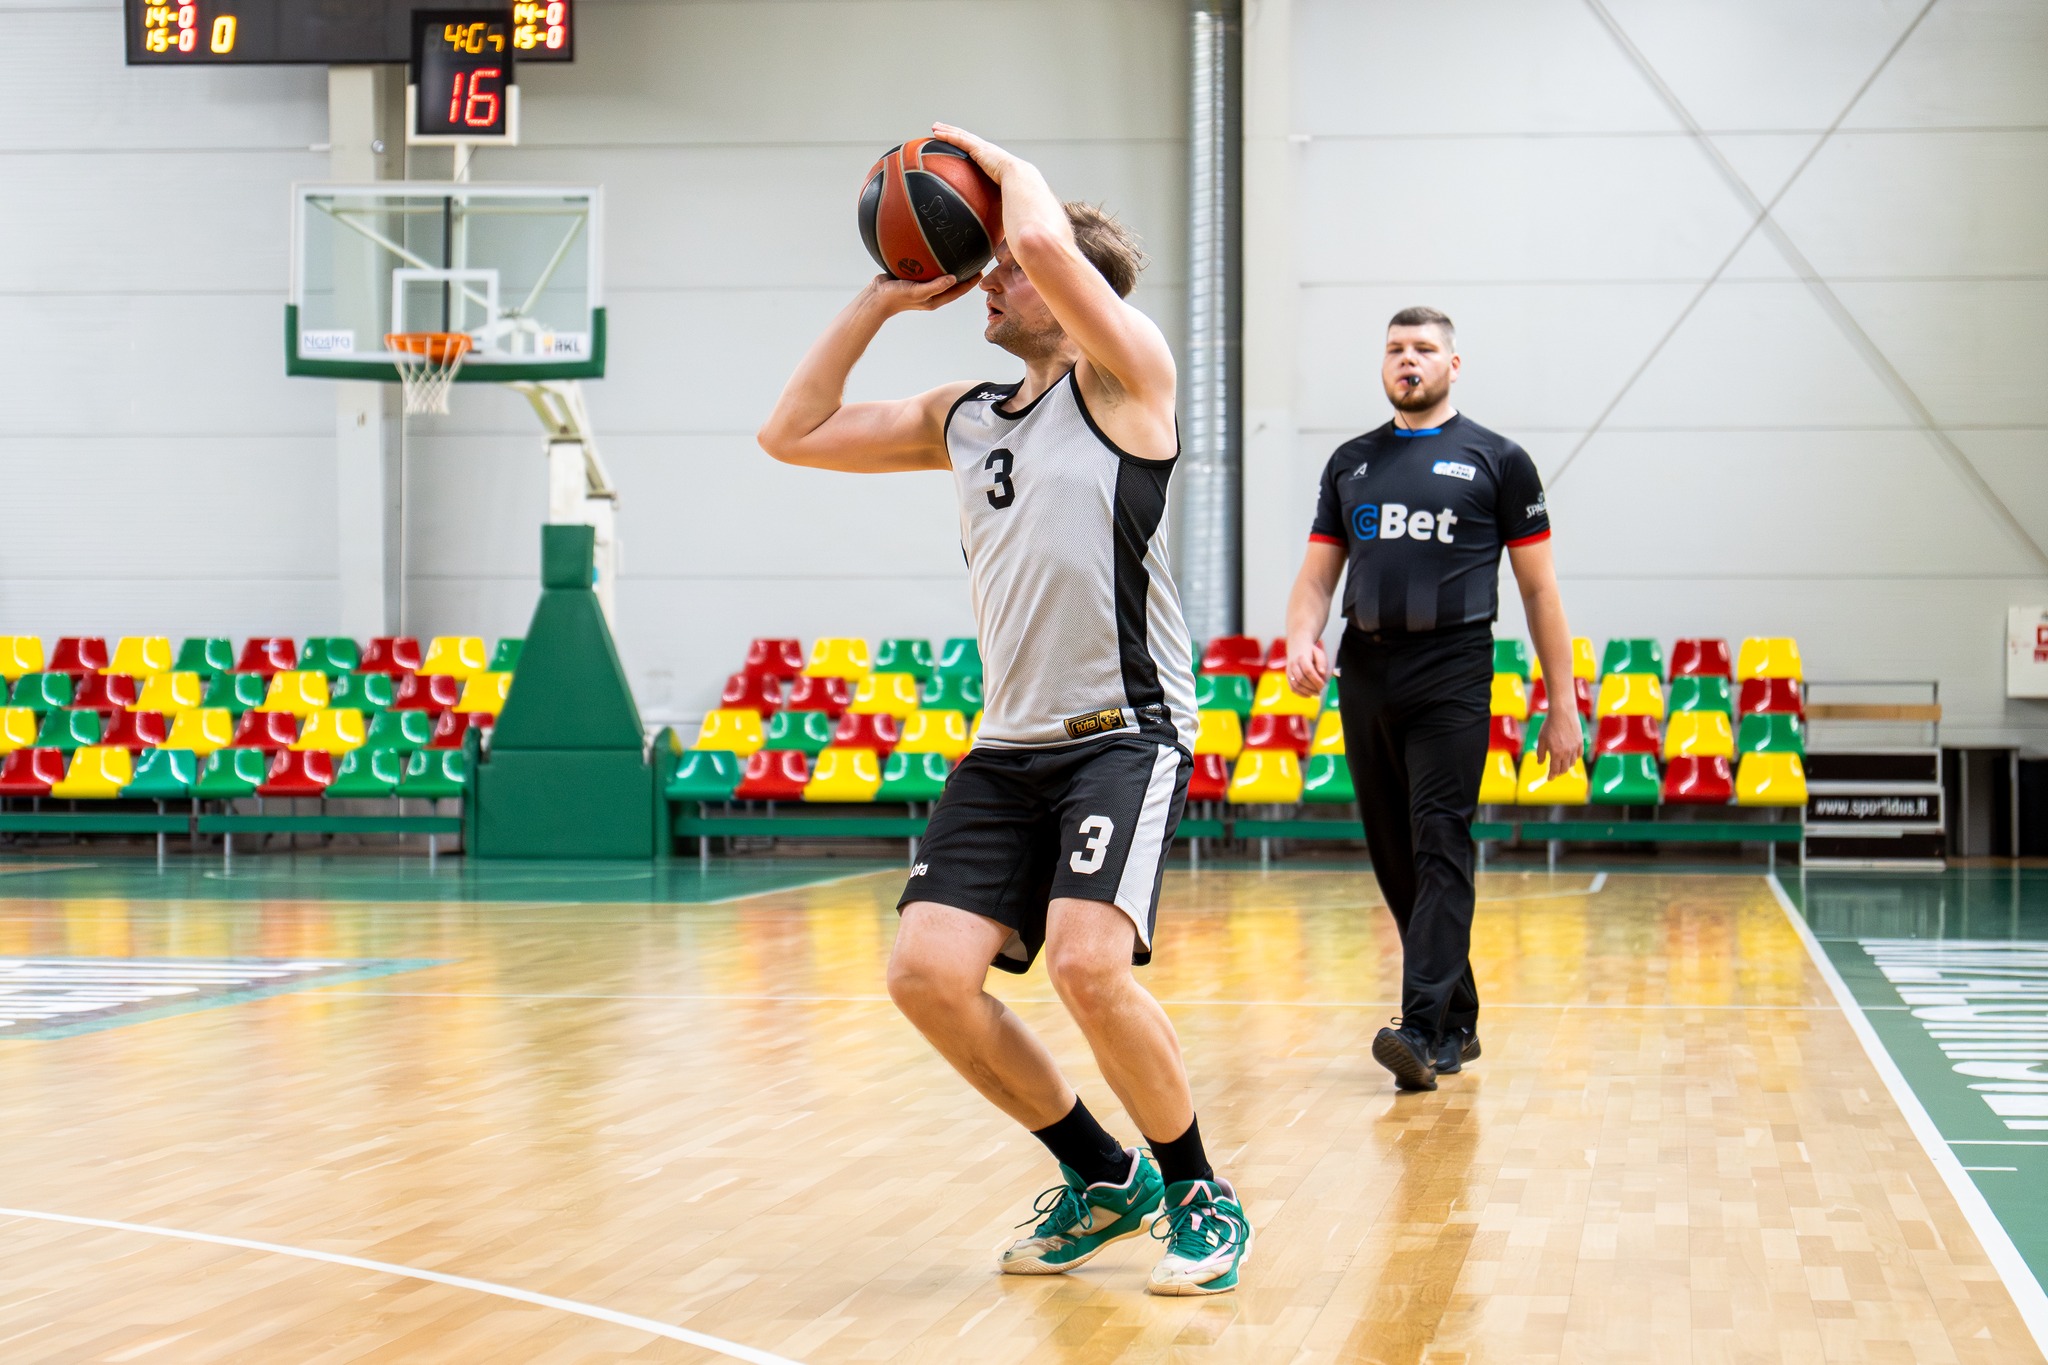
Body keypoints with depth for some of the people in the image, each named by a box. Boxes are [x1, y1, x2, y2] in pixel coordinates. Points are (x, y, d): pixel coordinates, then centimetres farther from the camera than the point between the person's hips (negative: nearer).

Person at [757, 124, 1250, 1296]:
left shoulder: (1123, 377, -4)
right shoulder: (964, 417, 16)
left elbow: (1047, 242, -22)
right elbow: (792, 433, 20)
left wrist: (1005, 163, -1)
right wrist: (883, 300, 15)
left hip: (1127, 736, -7)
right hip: (1010, 747, 7)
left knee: (1086, 961, -25)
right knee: (929, 972, -7)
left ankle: (1200, 1196, -1)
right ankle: (1103, 1179, 13)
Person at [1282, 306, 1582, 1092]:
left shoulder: (1496, 460, 5)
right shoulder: (1351, 463, 17)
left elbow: (1538, 588, 6)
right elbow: (1317, 576, 17)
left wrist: (1563, 706, 3)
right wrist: (1302, 640, -6)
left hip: (1452, 679, -5)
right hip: (1365, 679, 5)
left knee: (1440, 851, -14)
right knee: (1395, 861, 7)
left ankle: (1422, 1032, -21)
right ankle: (1459, 1024, 18)